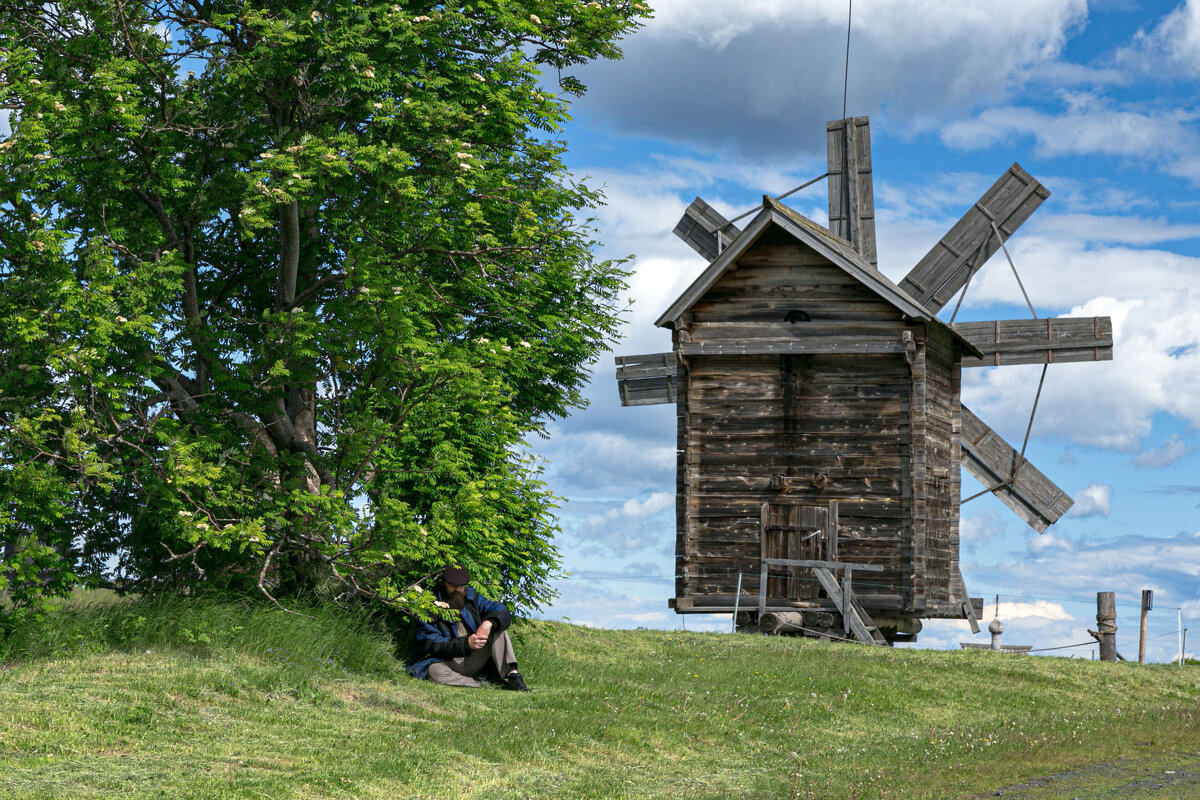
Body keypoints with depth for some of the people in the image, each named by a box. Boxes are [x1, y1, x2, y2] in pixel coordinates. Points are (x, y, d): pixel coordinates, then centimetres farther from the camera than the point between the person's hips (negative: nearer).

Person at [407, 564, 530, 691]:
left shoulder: (471, 597, 8)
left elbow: (503, 612, 0)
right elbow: (434, 645, -17)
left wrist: (488, 623, -25)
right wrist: (467, 643, -32)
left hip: (473, 661, 5)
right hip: (448, 663, -5)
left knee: (496, 626, -11)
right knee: (435, 671, -38)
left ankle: (512, 675, -24)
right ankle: (482, 685, -26)